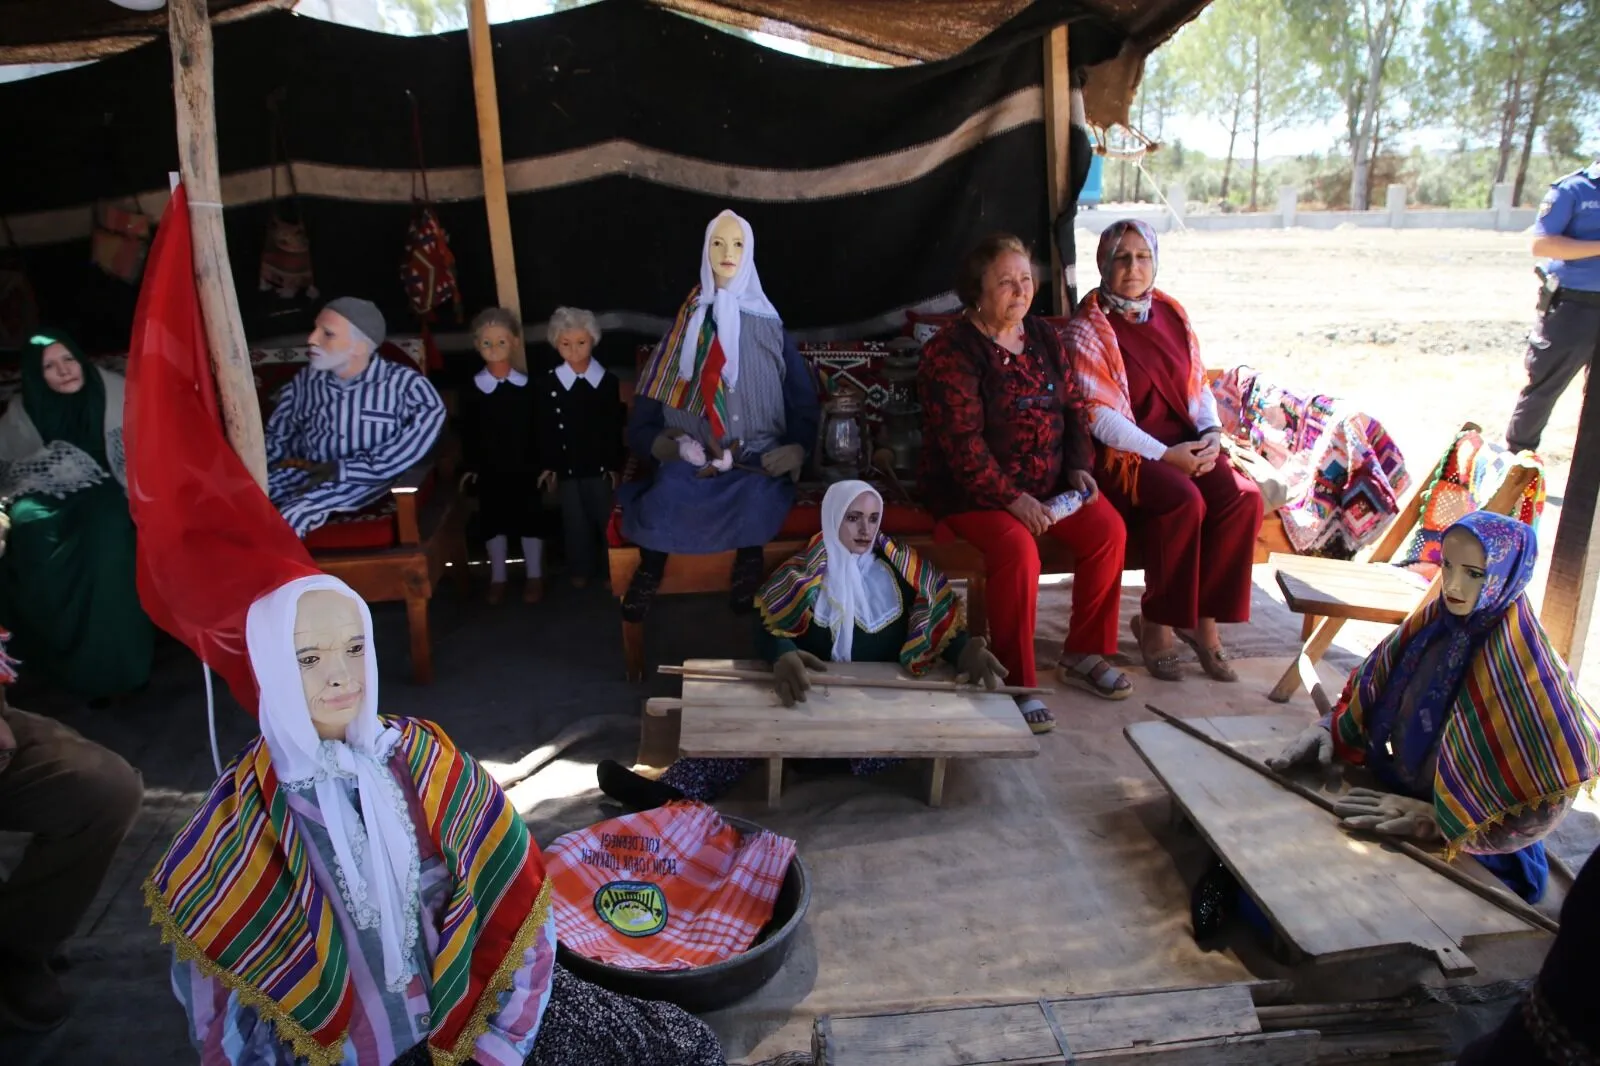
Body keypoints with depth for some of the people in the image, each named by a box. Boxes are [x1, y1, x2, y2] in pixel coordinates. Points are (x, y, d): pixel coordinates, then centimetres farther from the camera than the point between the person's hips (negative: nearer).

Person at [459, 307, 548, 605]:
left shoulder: (528, 386, -2)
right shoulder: (472, 389, -2)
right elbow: (467, 432, 1)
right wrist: (470, 466, -3)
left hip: (525, 467, 0)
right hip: (490, 469, 1)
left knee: (530, 519, 6)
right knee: (493, 521, 8)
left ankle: (534, 575, 20)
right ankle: (497, 578, 22)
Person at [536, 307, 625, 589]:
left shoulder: (608, 379, -4)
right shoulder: (548, 382, -5)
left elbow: (615, 427, -1)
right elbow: (545, 429, -2)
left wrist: (615, 464, -2)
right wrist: (549, 465, -1)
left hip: (600, 463, 0)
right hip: (567, 465, 0)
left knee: (606, 516, 10)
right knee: (575, 519, 11)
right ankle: (582, 569, 27)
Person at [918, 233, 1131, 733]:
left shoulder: (1044, 337, 9)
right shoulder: (950, 351, -13)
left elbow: (1072, 407, 15)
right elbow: (962, 443, -20)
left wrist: (1078, 467, -1)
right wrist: (1012, 499, -26)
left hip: (1048, 483, 7)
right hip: (973, 491, -6)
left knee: (1108, 529, -12)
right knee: (1018, 549, -31)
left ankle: (1084, 654, 6)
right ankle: (1017, 683, -14)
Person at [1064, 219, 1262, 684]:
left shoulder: (1171, 314, 14)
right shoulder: (1088, 328, -5)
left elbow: (1199, 385, 17)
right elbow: (1099, 415, -13)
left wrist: (1211, 433, -4)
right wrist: (1164, 455, -18)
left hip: (1185, 443, 6)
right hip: (1122, 455, -5)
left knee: (1244, 497, -20)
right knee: (1184, 500, -31)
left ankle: (1203, 617, -5)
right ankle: (1156, 623, -11)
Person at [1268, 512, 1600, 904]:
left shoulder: (1521, 665, -23)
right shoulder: (1437, 622, -5)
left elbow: (1542, 807, -25)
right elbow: (1373, 691, 10)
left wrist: (1437, 820, -28)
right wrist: (1330, 727, -7)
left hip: (1467, 855, -6)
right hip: (1396, 805, 6)